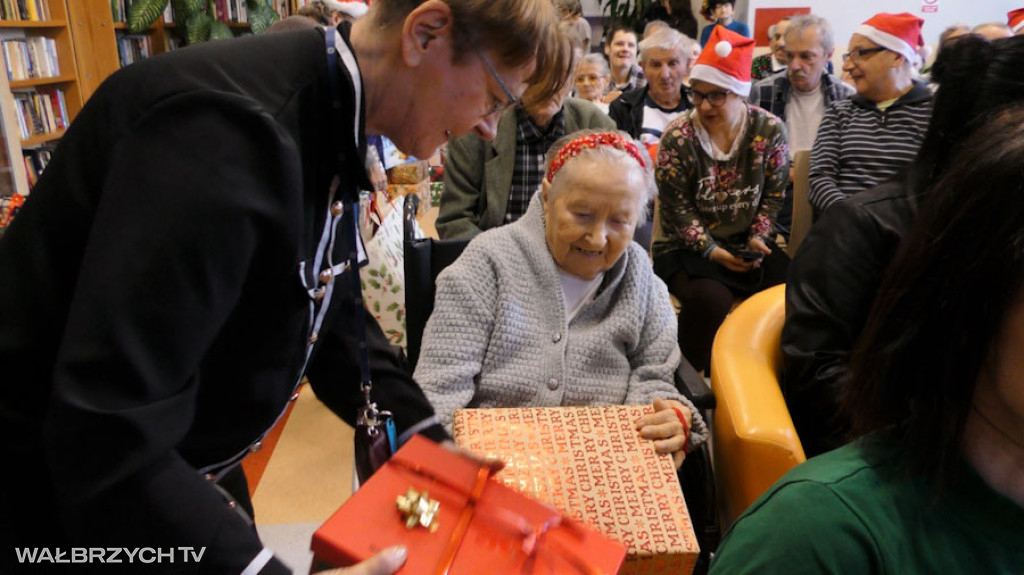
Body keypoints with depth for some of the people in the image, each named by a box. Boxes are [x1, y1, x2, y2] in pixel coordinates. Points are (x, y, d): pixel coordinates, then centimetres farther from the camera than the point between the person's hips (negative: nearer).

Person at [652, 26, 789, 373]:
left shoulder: (770, 130, -3)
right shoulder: (677, 137, -10)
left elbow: (774, 195, 3)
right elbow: (679, 209, -9)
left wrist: (758, 238, -11)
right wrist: (711, 250, -18)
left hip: (748, 244, 3)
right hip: (687, 247, -3)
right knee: (712, 298, -33)